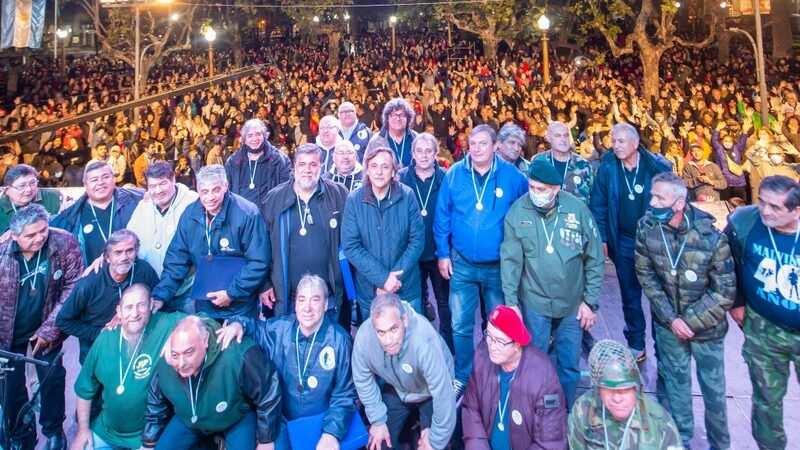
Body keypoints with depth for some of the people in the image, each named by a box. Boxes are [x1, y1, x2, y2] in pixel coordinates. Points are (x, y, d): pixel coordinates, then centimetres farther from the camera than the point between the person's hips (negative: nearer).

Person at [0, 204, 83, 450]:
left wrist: (50, 328, -14)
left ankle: (53, 430, 33)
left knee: (52, 378, 8)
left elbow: (73, 286, -14)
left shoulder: (66, 244, -22)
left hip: (46, 326, 0)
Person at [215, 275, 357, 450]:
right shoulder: (279, 328, -7)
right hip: (282, 419, 2)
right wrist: (238, 323, -9)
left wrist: (332, 432, -19)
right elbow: (255, 326, 14)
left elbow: (344, 395, -7)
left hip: (322, 420, -2)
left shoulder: (339, 340, -13)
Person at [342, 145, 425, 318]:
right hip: (369, 290, 0)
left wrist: (396, 276, -16)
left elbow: (417, 239, -7)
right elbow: (350, 246, -11)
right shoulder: (354, 200, -9)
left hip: (407, 288, 0)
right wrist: (382, 277, -18)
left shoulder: (407, 196, -8)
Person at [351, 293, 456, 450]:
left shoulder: (424, 341, -44)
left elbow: (443, 395, -35)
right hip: (396, 389, 3)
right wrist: (378, 419, -6)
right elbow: (363, 379, -12)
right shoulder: (364, 335, -32)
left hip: (430, 393, -3)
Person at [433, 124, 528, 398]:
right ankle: (462, 378, 25)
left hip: (499, 265, 0)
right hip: (462, 264, 1)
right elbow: (442, 216, 1)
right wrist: (442, 253, 0)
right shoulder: (454, 175, -4)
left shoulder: (512, 176, -8)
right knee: (460, 326, 6)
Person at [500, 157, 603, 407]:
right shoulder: (518, 211, -11)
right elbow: (510, 260, -8)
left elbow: (595, 259, -2)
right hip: (534, 303, -1)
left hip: (572, 304, 1)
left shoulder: (578, 209, -10)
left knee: (569, 366, 14)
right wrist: (511, 301, -11)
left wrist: (591, 301, -2)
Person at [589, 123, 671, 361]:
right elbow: (598, 205, -1)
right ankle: (636, 345, 27)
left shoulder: (657, 167, -11)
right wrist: (602, 238, -4)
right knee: (630, 295, 13)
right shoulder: (607, 168, -6)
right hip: (624, 242, 2)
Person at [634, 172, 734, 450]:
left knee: (713, 388, 14)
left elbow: (725, 291, -16)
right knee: (676, 381, 18)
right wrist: (671, 318, -12)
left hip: (705, 325, -2)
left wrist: (689, 320, -17)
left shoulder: (711, 238, -24)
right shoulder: (646, 227, -16)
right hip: (668, 322, 2)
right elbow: (646, 276, -6)